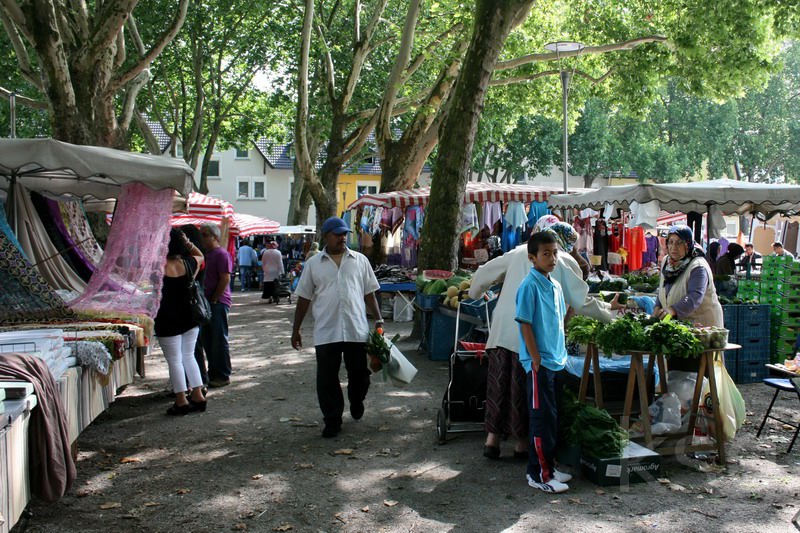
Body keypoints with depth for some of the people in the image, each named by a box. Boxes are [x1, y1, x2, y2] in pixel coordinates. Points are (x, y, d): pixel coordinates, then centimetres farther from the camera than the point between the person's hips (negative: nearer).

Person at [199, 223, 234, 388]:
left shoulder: (221, 254, -11)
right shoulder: (205, 254, 17)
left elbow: (225, 279, -18)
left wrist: (213, 300, -16)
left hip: (218, 303, -9)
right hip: (206, 303, 9)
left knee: (219, 340, -3)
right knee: (206, 340, 13)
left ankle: (223, 376, 4)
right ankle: (213, 373, 22)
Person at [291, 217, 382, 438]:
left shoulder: (360, 260, 7)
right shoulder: (313, 264, 5)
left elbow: (369, 293, 10)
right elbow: (304, 298, 8)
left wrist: (378, 319, 1)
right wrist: (296, 329, 7)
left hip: (356, 330, 1)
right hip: (326, 332, -1)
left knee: (359, 374, 10)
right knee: (327, 378, 3)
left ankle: (356, 402, 41)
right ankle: (332, 422, 17)